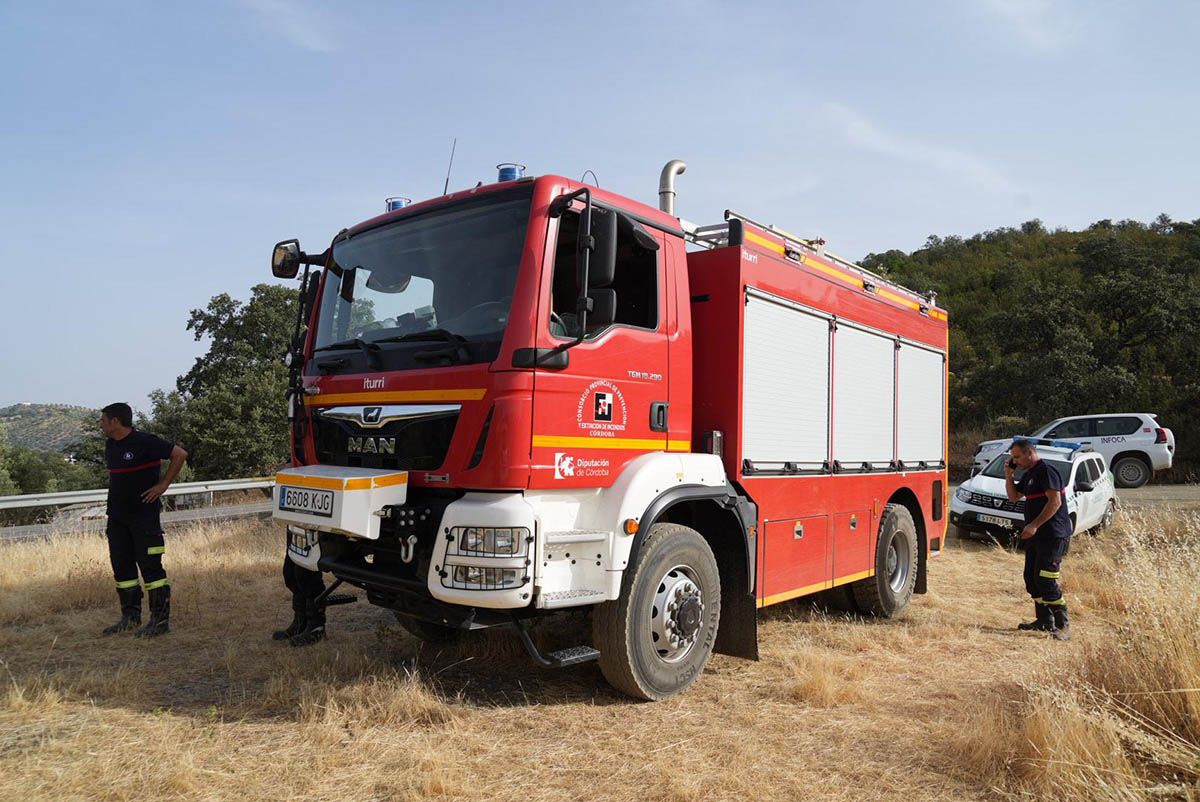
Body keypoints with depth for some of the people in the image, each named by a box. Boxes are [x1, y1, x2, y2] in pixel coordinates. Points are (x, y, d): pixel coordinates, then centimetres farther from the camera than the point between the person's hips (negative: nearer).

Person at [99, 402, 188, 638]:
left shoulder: (144, 442, -14)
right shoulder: (110, 445, 12)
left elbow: (180, 454, -17)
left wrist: (163, 484, -15)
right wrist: (115, 491, 14)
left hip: (144, 515, -8)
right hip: (117, 516, 8)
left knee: (150, 566, -6)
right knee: (121, 566, 11)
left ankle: (160, 618, 0)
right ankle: (130, 616, 22)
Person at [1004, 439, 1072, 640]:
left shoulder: (1046, 471, -13)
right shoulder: (1029, 474, 17)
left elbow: (1055, 502, -21)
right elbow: (1014, 496, 24)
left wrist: (1034, 525, -23)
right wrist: (1009, 475, 10)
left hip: (1053, 535, -10)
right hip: (1036, 535, 10)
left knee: (1046, 580, -12)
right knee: (1032, 578, 11)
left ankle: (1062, 625, -6)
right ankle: (1044, 621, 20)